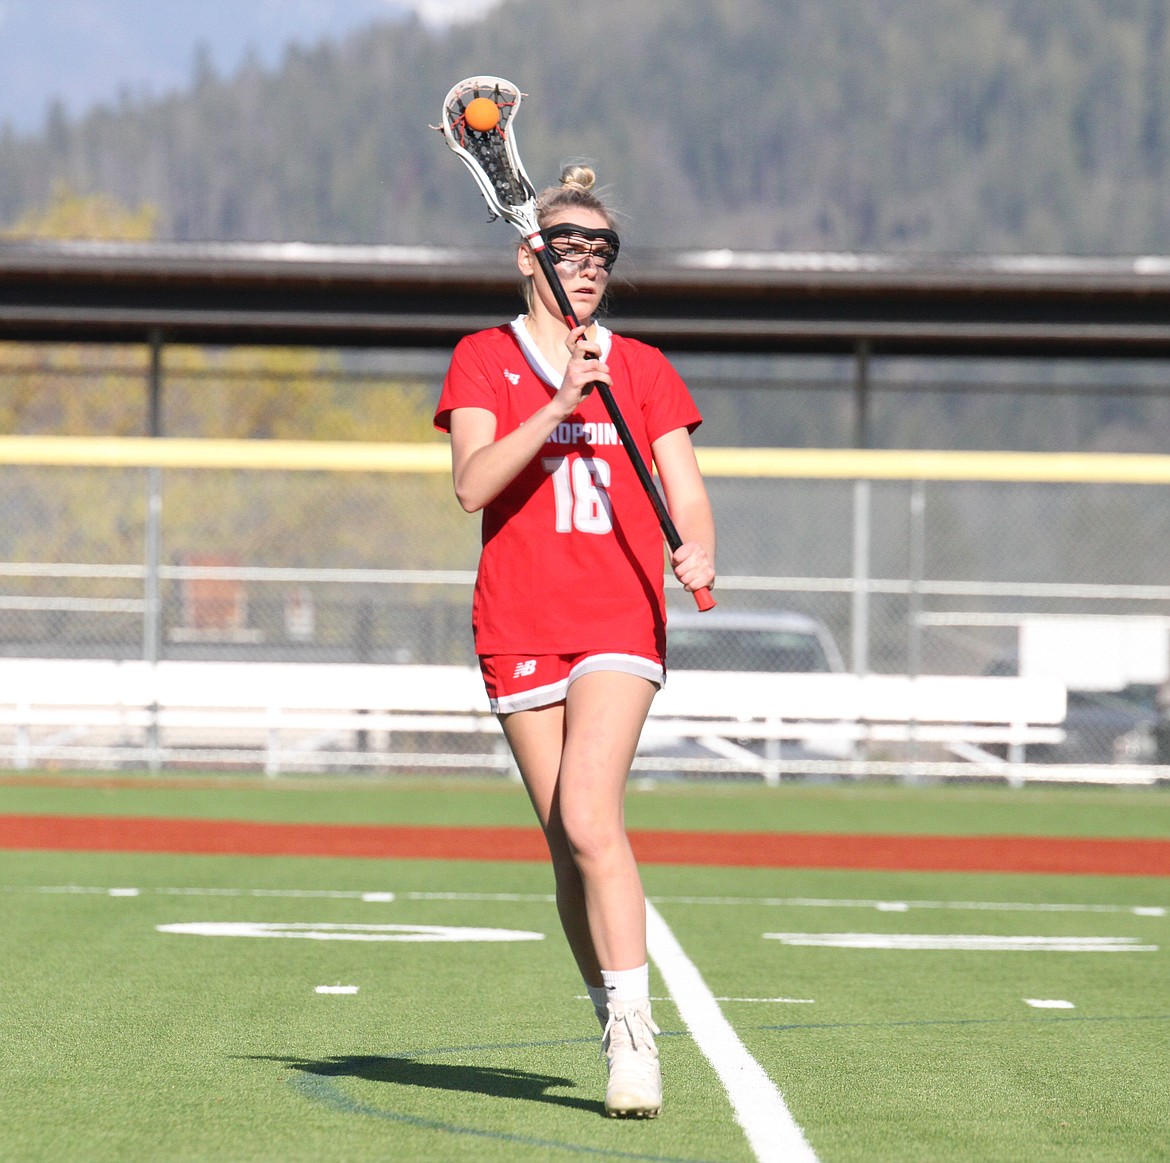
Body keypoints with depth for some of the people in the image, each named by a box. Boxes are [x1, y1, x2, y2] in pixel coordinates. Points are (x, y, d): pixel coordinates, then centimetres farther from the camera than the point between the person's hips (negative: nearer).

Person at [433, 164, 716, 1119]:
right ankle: (617, 1025, 20)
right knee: (568, 842, 4)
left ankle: (635, 1030, -20)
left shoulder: (643, 370, 10)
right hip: (519, 626, 1)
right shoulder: (484, 360, 5)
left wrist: (698, 554, -18)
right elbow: (473, 483, -10)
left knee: (589, 817, -20)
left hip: (621, 619, -1)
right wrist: (560, 405, -21)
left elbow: (687, 493, 4)